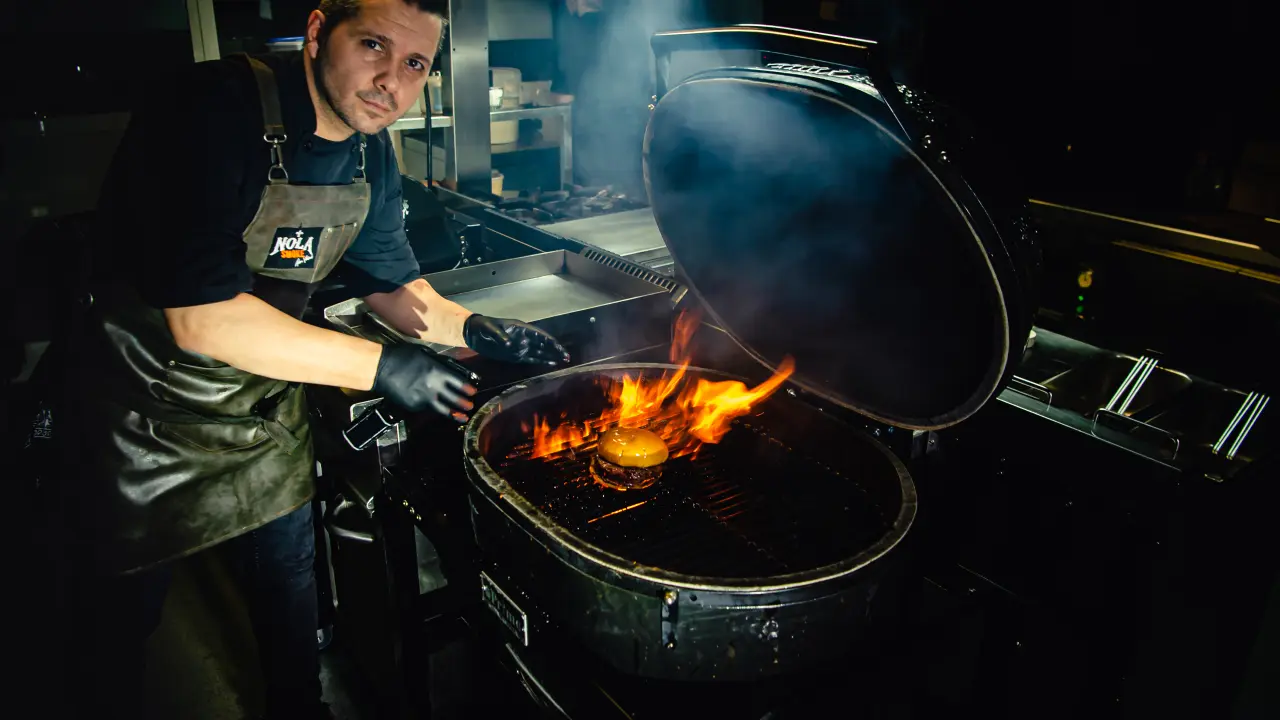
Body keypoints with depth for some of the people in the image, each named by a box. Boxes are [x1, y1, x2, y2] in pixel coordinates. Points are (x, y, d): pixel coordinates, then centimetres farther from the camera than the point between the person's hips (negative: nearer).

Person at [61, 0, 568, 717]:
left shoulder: (372, 152, -4)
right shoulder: (215, 113, -28)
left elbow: (390, 280, 8)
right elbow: (202, 318, -33)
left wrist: (469, 326, -11)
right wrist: (381, 366, -32)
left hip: (269, 410, 6)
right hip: (153, 420, -6)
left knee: (290, 576, 22)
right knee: (123, 612, 14)